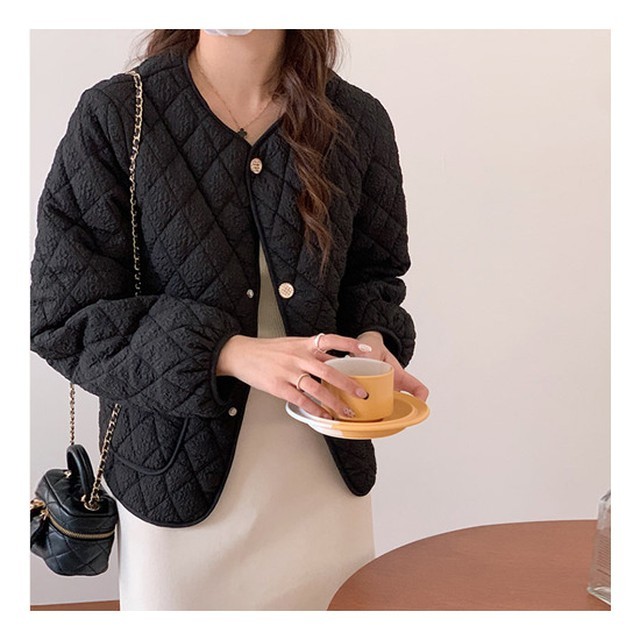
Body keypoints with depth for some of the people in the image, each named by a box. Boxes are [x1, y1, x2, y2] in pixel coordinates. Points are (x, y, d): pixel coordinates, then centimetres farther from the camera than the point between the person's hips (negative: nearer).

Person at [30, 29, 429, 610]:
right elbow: (63, 317, -13)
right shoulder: (114, 116, -10)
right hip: (178, 474, -2)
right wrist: (231, 354, -25)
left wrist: (371, 341, -12)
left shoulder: (358, 122, -2)